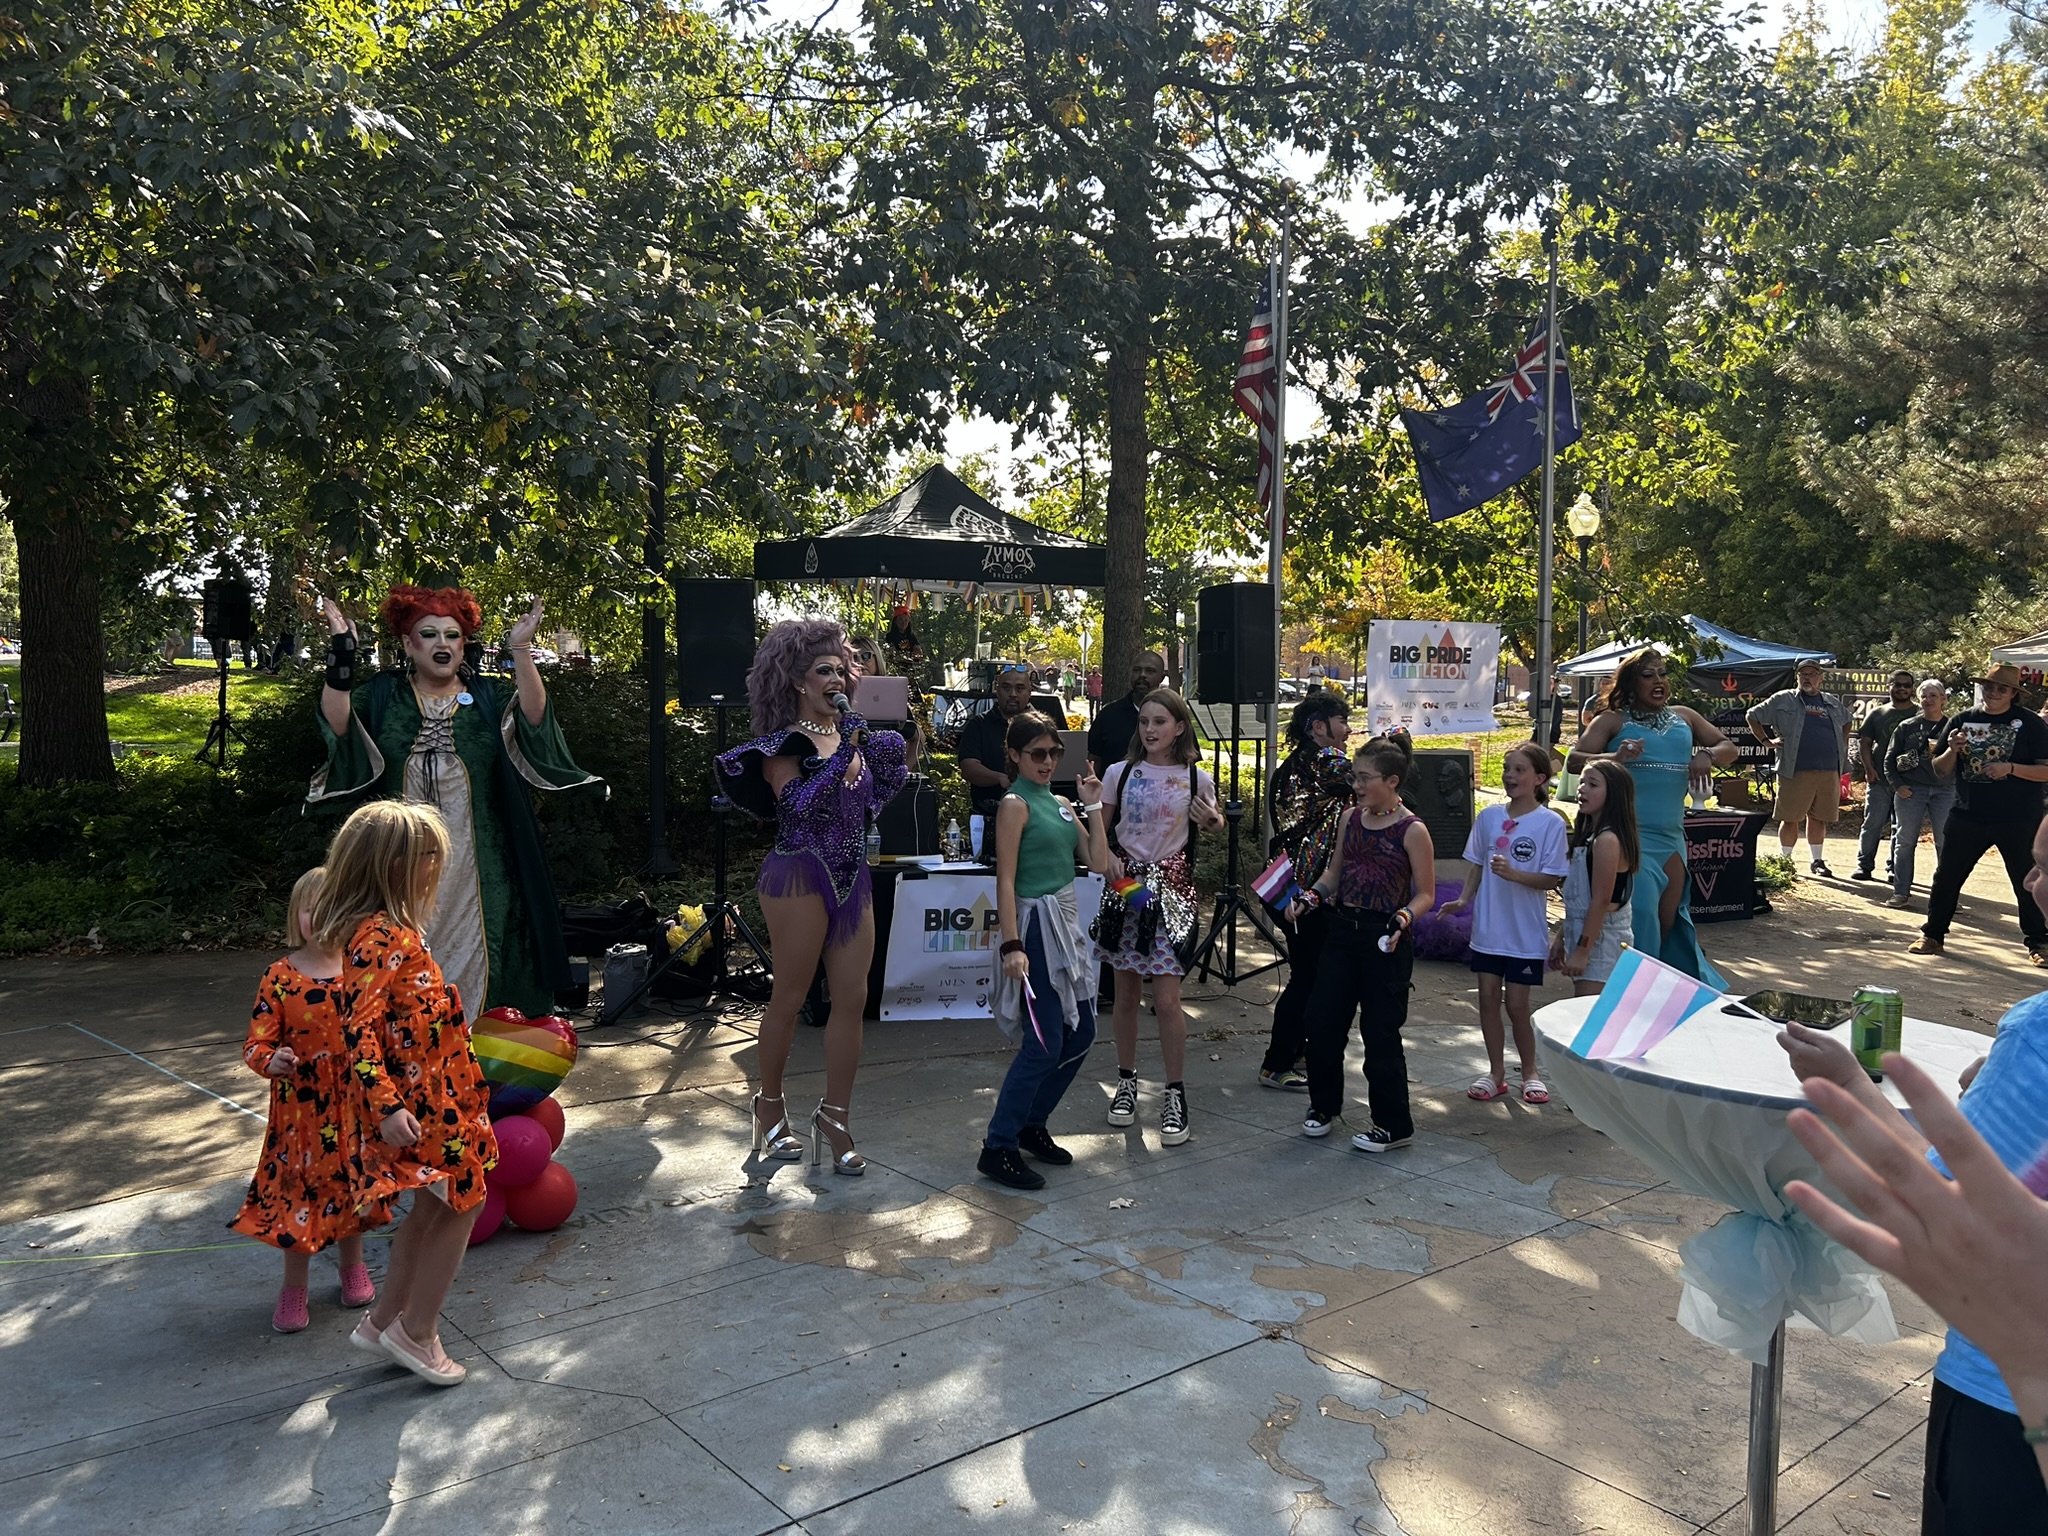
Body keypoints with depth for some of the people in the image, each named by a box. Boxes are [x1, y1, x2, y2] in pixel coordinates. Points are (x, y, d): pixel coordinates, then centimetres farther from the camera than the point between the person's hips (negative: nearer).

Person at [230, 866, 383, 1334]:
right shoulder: (280, 978, -9)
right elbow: (256, 1043, -9)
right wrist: (271, 1061, -29)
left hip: (354, 1105, 2)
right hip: (300, 1108, -2)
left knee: (352, 1186, 14)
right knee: (297, 1192, 5)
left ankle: (352, 1267, 36)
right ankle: (294, 1288, 23)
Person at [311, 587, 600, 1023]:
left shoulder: (485, 698, 8)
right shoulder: (382, 696, 8)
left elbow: (534, 720, -11)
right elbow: (337, 725, -10)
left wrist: (521, 652, -22)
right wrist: (343, 654, -21)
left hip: (474, 872, 0)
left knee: (473, 965, 2)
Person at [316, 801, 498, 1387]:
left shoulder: (396, 930, 9)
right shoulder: (379, 937, -22)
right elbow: (360, 1028, -27)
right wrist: (386, 1107, -31)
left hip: (438, 1092, 10)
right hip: (421, 1102, -10)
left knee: (434, 1207, 19)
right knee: (463, 1203, 2)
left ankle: (385, 1320, 31)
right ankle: (416, 1332, 14)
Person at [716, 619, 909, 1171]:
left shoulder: (852, 733, 10)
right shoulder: (783, 744, -7)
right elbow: (795, 804, -22)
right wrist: (842, 755, -24)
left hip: (853, 877, 6)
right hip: (802, 876, -6)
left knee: (853, 997, 3)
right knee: (790, 997, 3)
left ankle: (835, 1114, 12)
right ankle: (770, 1105, 21)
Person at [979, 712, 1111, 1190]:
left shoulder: (1061, 804, 13)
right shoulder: (1016, 804, -10)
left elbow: (1099, 862, 10)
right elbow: (1006, 880, -15)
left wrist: (1093, 806, 4)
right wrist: (1012, 946, -22)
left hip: (1067, 923, 9)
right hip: (1036, 925, -9)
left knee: (1081, 1034, 12)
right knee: (1045, 1044, -9)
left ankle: (1032, 1124, 26)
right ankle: (998, 1147, 1)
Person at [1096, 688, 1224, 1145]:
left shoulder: (1197, 779, -1)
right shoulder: (1119, 774, 1)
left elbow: (1215, 828, 15)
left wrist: (1212, 821, -7)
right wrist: (1107, 857, -12)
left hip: (1172, 888, -2)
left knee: (1167, 999, -5)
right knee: (1126, 993, 10)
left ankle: (1175, 1095, 8)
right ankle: (1127, 1081, 27)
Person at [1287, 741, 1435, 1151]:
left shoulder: (1412, 830, -10)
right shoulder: (1350, 817, 8)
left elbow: (1426, 894, -7)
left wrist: (1402, 919, -24)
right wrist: (1309, 898, 1)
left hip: (1383, 939, -6)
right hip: (1343, 930, 6)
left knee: (1380, 1032, 0)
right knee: (1322, 1021, 8)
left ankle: (1393, 1125, 15)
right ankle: (1324, 1105, 28)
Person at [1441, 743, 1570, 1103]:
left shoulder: (1551, 823, -10)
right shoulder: (1489, 817, 2)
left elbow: (1552, 879, -12)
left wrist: (1513, 874, -26)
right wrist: (1464, 899, -4)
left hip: (1525, 933, -4)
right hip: (1488, 928, 4)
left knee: (1516, 1006, 2)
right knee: (1488, 998, 8)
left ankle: (1530, 1073, 24)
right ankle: (1496, 1073, 22)